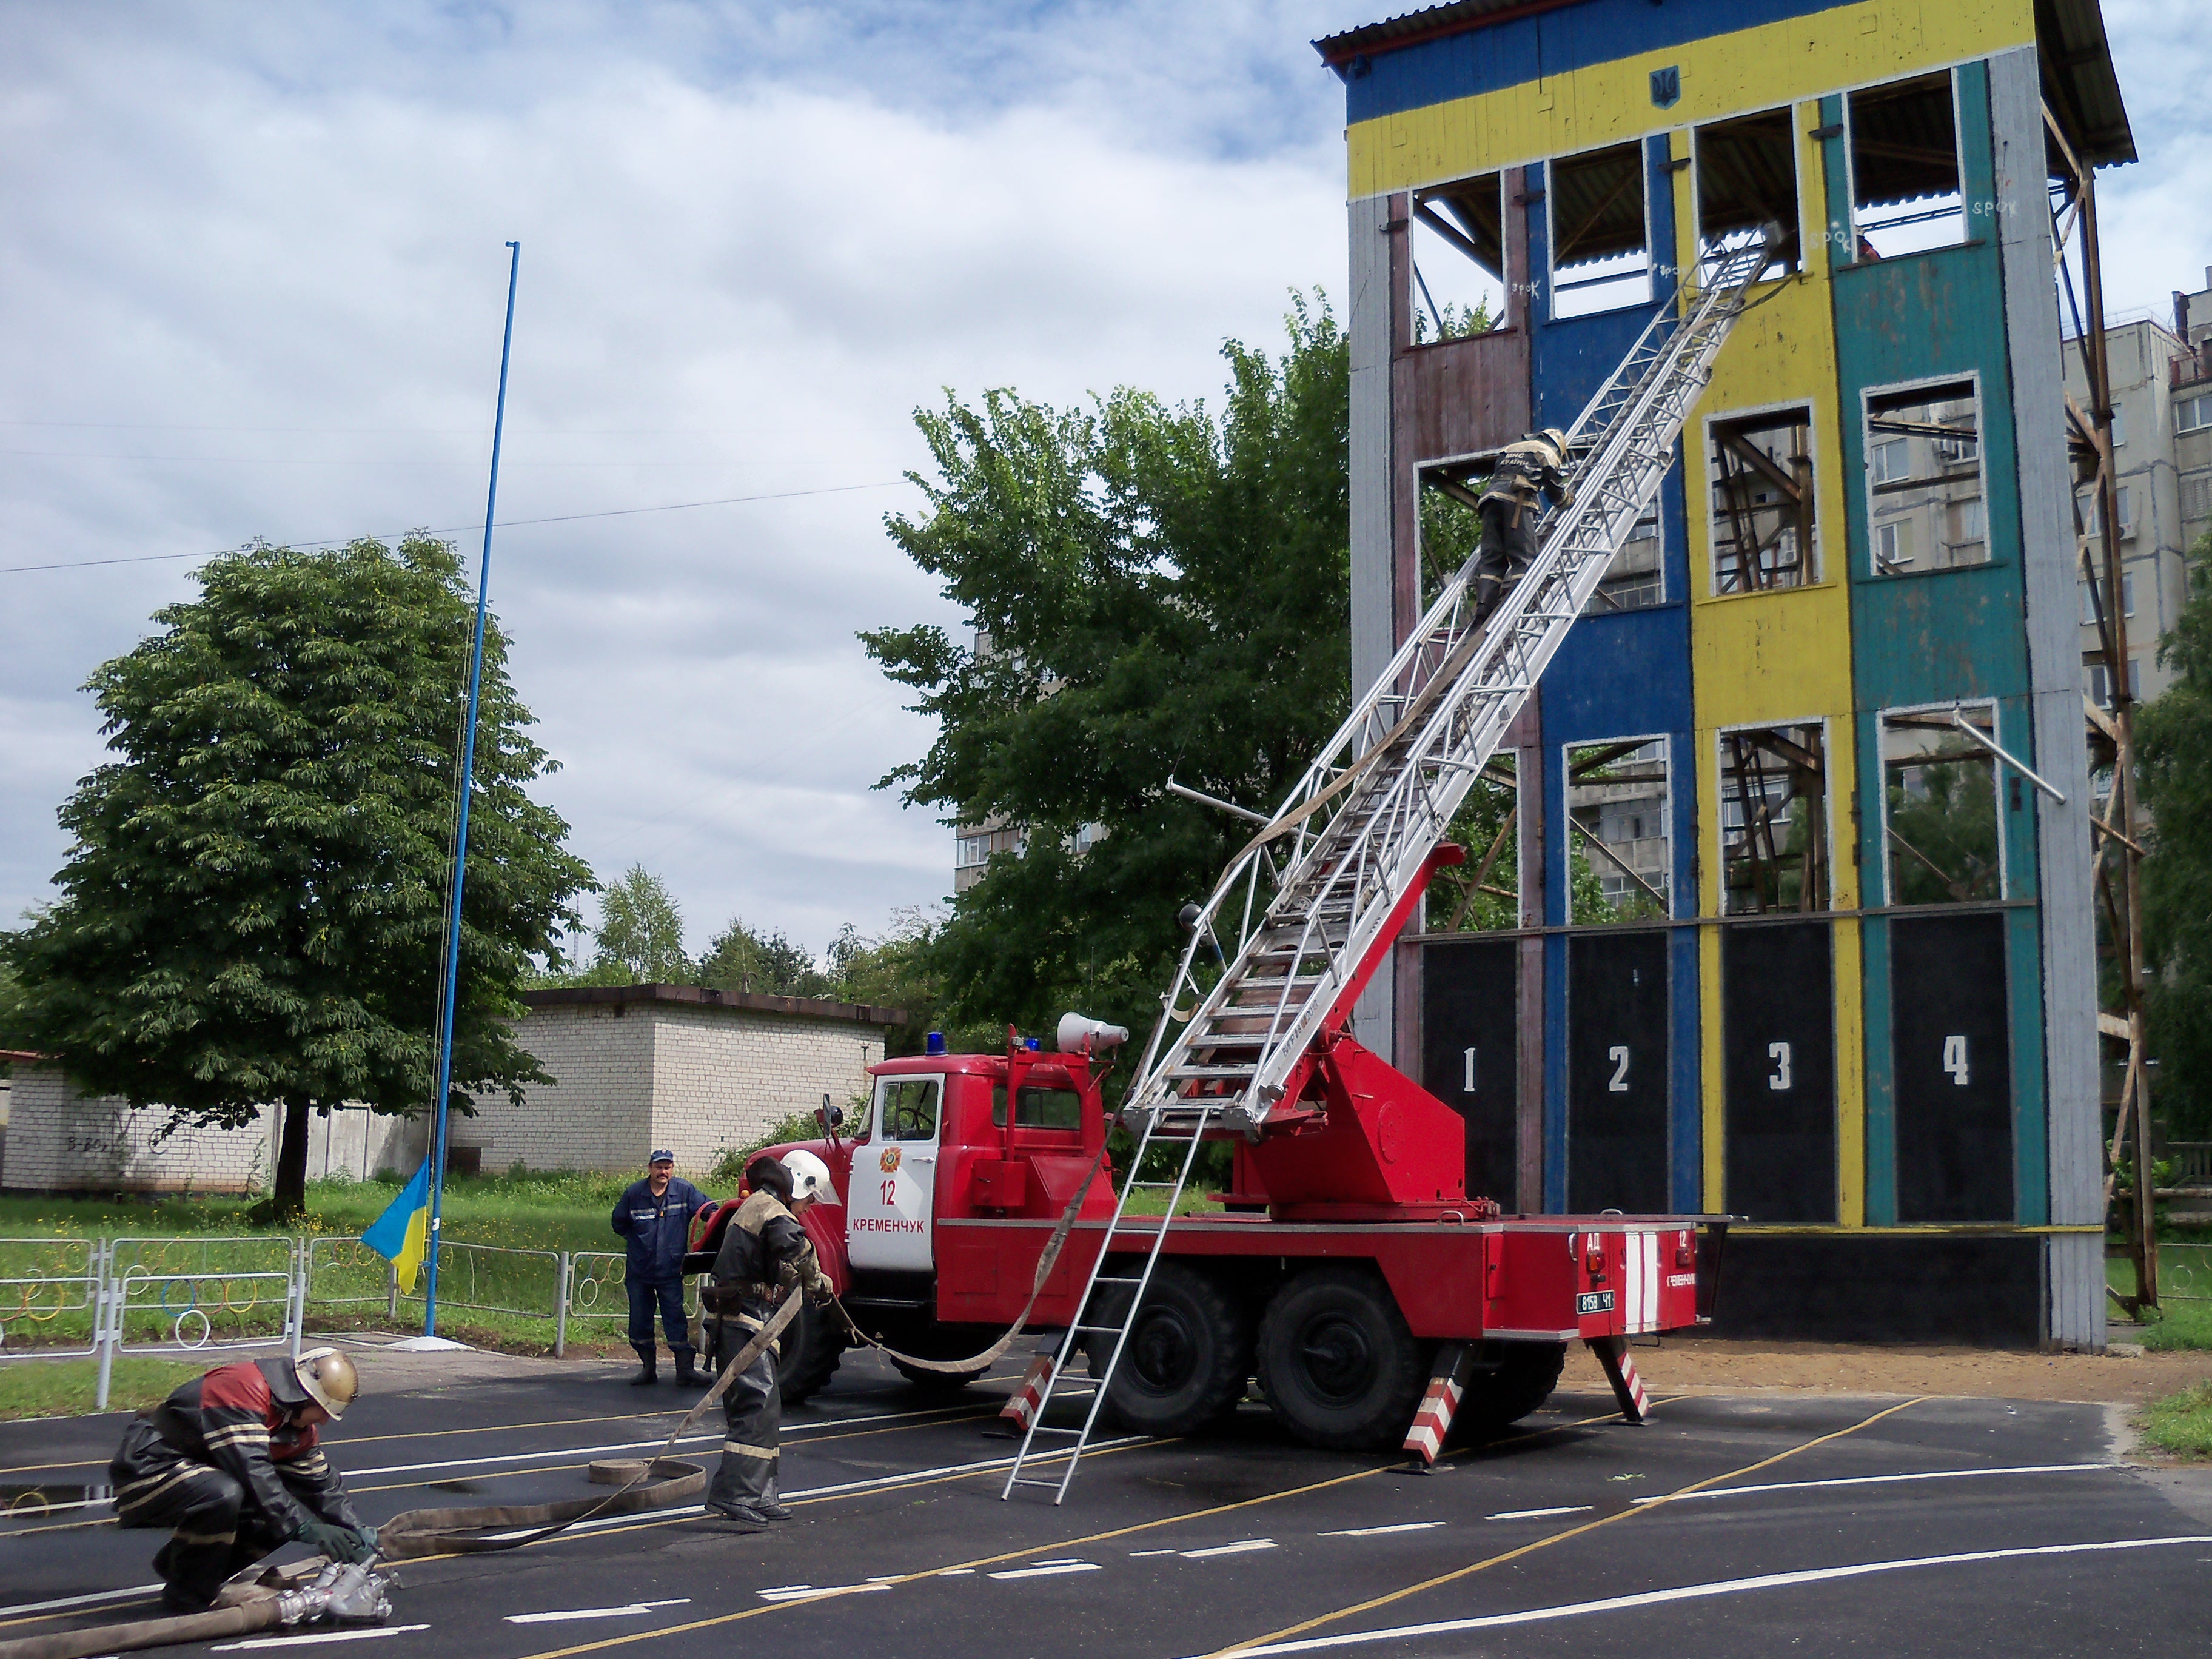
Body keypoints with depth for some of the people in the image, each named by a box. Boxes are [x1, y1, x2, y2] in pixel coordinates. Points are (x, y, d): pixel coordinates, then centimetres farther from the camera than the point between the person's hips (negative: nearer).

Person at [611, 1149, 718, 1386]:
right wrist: (638, 1239, 4)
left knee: (676, 1321, -3)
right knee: (639, 1322, 8)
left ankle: (685, 1370, -1)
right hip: (639, 1271, 2)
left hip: (670, 1271, -2)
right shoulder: (634, 1193, -2)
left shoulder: (684, 1191, -5)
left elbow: (709, 1208, 2)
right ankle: (648, 1367, 21)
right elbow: (619, 1223, 11)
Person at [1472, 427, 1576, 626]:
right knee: (1523, 557, -5)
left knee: (1491, 558, 0)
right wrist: (1570, 498, 40)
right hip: (1516, 500, -5)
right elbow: (1556, 493, 19)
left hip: (1490, 496, 5)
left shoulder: (1510, 449, 36)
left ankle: (1483, 608, -14)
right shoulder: (1547, 453, 18)